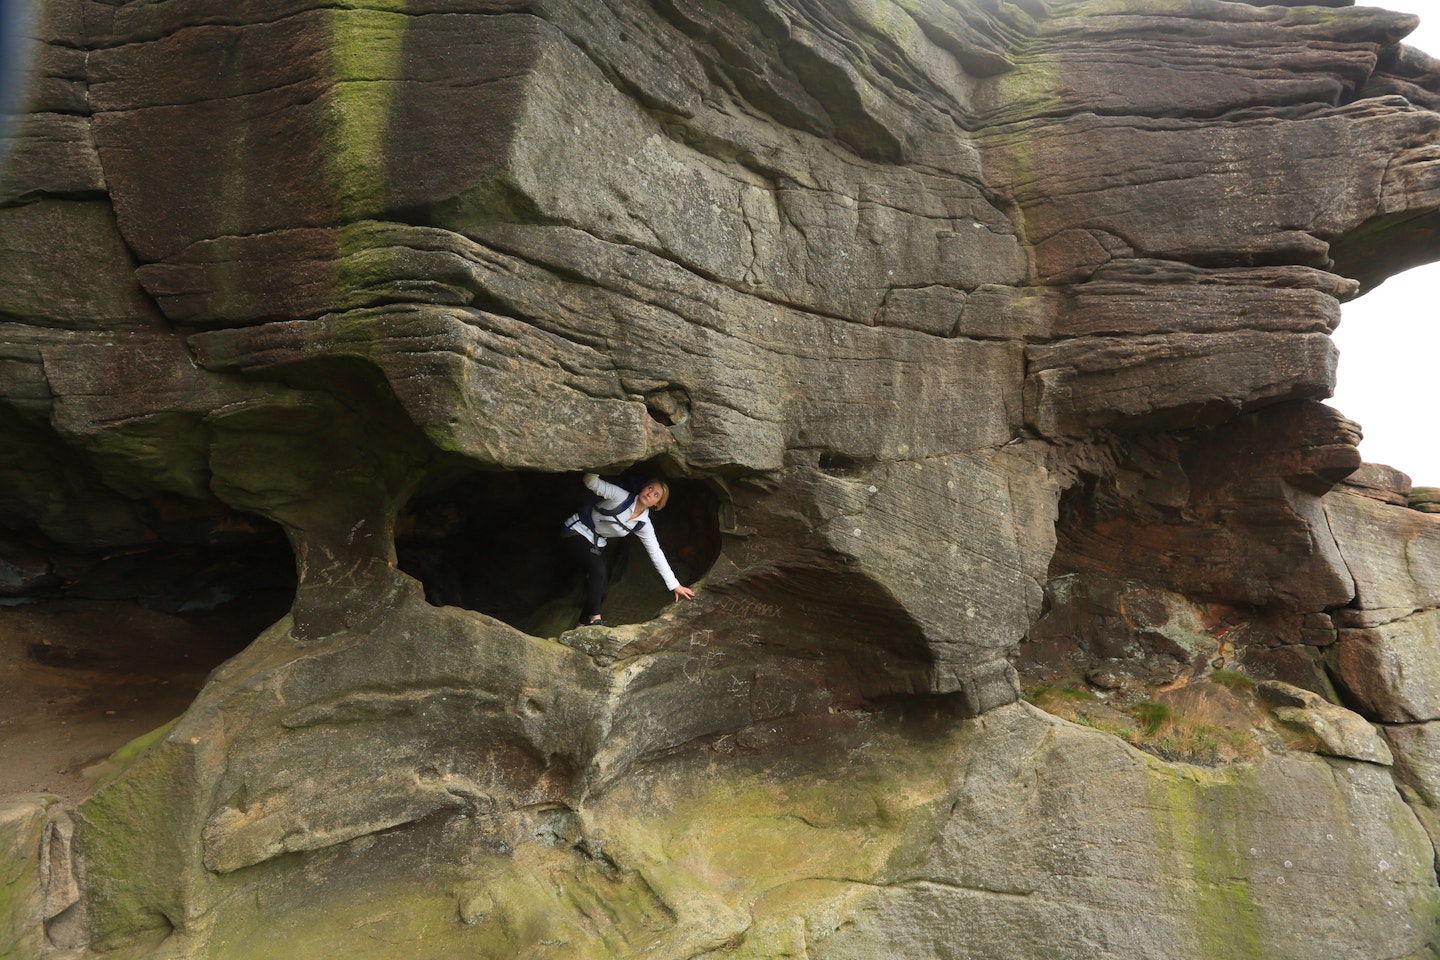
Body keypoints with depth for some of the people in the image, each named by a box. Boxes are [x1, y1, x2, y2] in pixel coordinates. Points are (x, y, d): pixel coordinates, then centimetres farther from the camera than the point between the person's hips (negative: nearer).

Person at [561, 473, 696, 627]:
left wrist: (675, 585, -10)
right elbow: (591, 482, -31)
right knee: (599, 570, -28)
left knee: (601, 586, -1)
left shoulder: (644, 525, -9)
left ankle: (583, 625, 19)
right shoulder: (621, 496, -24)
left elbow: (656, 553, -7)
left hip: (596, 544, 6)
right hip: (575, 532, -6)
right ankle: (594, 619, -16)